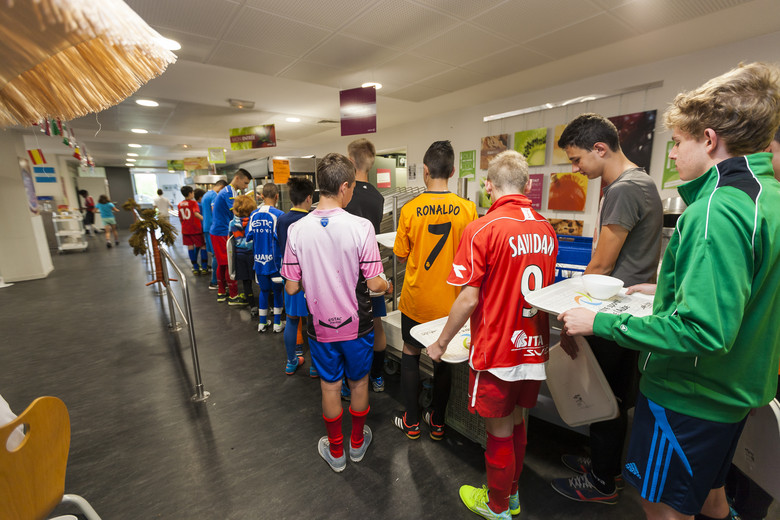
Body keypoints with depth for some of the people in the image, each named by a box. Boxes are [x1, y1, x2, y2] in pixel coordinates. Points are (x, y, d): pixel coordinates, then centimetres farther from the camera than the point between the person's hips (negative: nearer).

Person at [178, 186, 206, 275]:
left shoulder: (180, 204, 9)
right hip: (195, 229, -5)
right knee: (202, 246, 4)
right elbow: (196, 213, -26)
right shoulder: (193, 203, -9)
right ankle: (204, 268, 5)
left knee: (190, 247, 9)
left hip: (185, 230, 6)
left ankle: (195, 268, 12)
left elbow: (180, 219, 14)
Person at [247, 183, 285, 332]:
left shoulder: (254, 215, 1)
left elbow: (249, 237, 5)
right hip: (275, 260, -4)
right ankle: (277, 323, 20)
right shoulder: (279, 214, -14)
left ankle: (262, 323, 25)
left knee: (264, 290, 17)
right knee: (277, 291, 11)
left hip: (259, 260, 4)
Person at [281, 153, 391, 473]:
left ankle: (335, 452, 40)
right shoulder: (361, 227, -19)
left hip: (320, 325, 2)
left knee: (330, 387, 20)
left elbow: (292, 287, -6)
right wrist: (386, 285, 7)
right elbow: (374, 284, -16)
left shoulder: (297, 230, -11)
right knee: (358, 383, 22)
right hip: (356, 325, -1)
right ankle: (358, 442, 44)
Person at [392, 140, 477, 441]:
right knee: (444, 359, 18)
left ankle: (411, 422, 31)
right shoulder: (467, 208, -10)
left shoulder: (410, 209, -12)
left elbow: (401, 256, -4)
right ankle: (438, 422, 34)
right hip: (449, 300, 2)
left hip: (416, 299, -1)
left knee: (410, 354, 19)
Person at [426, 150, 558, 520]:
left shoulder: (482, 229, -19)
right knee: (517, 423, 23)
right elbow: (545, 290, 13)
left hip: (497, 351, -6)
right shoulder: (546, 229, 2)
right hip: (534, 349, 6)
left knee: (499, 432, 13)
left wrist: (441, 343, -6)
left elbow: (468, 299, -20)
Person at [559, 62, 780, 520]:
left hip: (687, 398, -9)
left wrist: (600, 322, -26)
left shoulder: (718, 210, -27)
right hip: (732, 391, 9)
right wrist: (670, 292, 15)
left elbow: (703, 330, -32)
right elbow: (743, 293, 13)